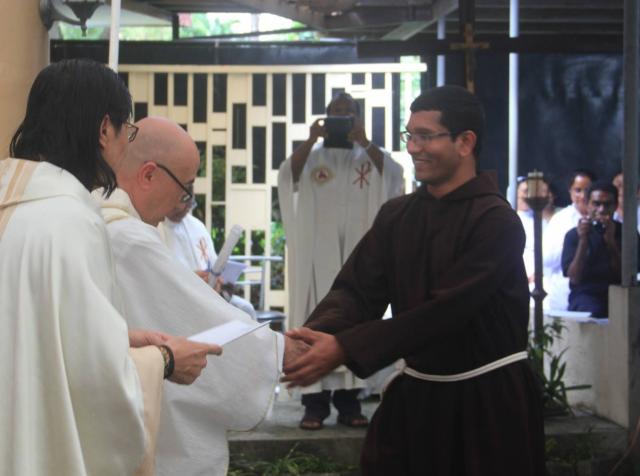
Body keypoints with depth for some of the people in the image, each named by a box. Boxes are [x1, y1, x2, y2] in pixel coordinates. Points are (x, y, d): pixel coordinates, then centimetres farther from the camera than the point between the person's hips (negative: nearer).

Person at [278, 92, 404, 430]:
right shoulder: (313, 155, 10)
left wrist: (364, 142, -23)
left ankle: (348, 398, 6)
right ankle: (315, 400, -5)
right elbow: (288, 175, -10)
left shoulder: (370, 156, 11)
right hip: (320, 250, -1)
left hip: (359, 250, 1)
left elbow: (393, 175, -10)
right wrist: (311, 140, -23)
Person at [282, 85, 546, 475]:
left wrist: (344, 348, -29)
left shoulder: (496, 222, -17)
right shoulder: (397, 216, 4)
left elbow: (443, 311, -24)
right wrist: (316, 334, -26)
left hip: (489, 399, -5)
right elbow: (357, 289, -4)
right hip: (415, 392, 5)